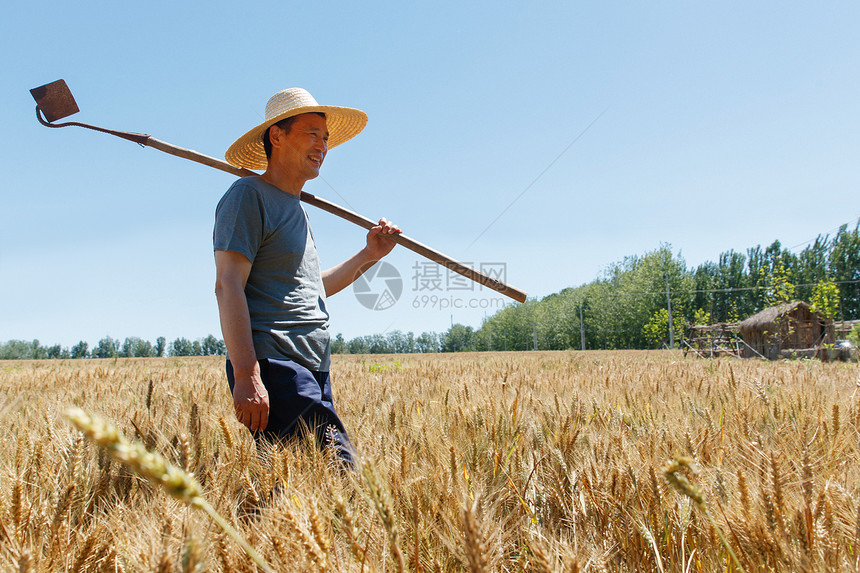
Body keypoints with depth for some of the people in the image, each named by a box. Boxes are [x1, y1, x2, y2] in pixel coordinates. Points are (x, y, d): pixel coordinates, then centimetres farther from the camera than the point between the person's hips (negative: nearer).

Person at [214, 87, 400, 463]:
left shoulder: (295, 208, 27)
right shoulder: (248, 196, -2)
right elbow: (228, 286, -13)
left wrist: (368, 256, 25)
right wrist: (246, 376, -22)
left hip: (313, 374, 9)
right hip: (271, 366, -9)